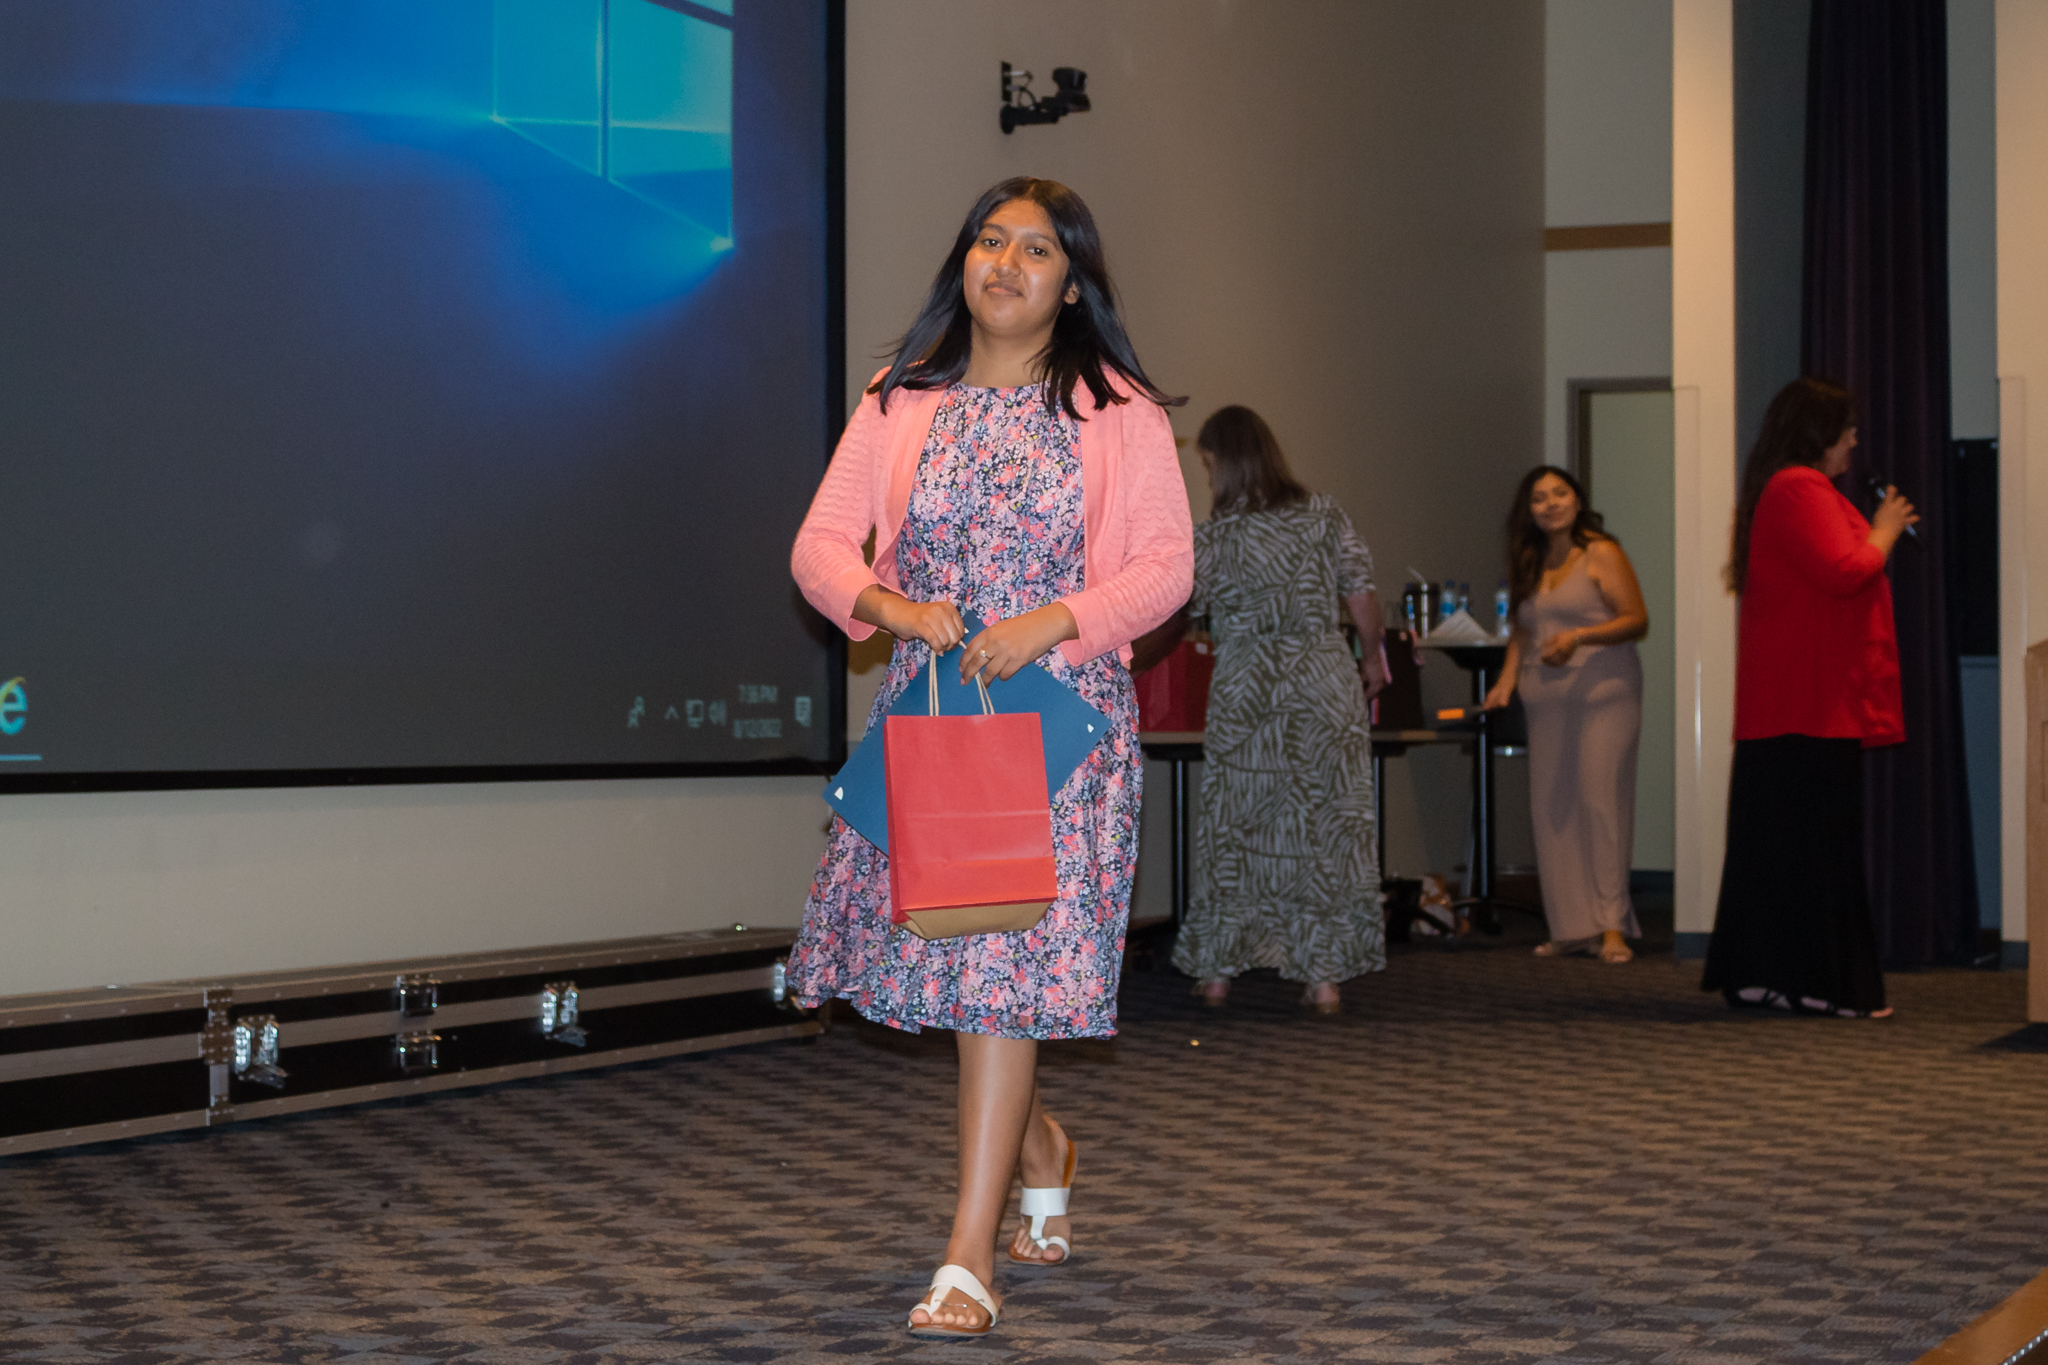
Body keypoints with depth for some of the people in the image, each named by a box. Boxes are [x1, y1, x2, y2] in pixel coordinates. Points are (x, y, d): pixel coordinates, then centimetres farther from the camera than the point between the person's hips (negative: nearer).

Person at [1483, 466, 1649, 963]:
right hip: (1547, 702, 6)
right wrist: (1507, 681, 8)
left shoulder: (1601, 554, -2)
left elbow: (1638, 621, -7)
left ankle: (1612, 925, -10)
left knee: (1601, 802, -12)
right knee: (1552, 809, 1)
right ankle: (1573, 927, 3)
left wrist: (1579, 636, -19)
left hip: (1602, 694, -6)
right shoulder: (1530, 565, 17)